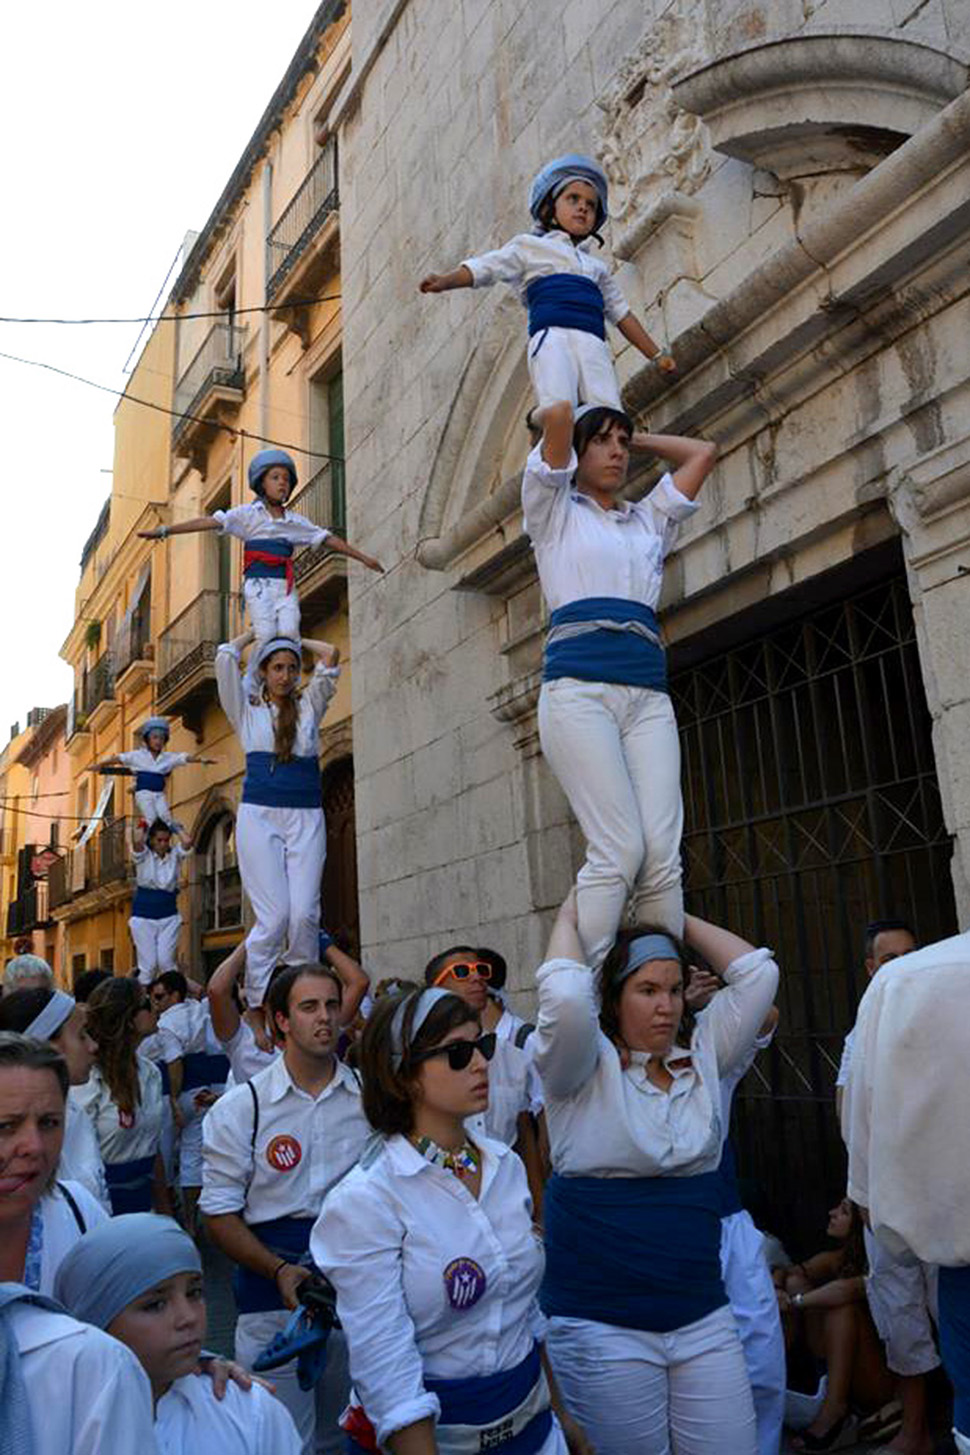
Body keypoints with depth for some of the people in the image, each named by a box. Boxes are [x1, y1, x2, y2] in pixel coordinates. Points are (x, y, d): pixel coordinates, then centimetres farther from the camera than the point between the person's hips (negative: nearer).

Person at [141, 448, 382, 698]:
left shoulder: (296, 521, 17)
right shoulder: (248, 514, 7)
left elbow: (328, 539, 22)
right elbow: (209, 522, -1)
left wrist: (363, 557, 22)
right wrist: (165, 531, -9)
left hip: (285, 585, 3)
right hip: (259, 584, -3)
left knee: (289, 633, -19)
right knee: (266, 635, -20)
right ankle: (250, 690, -6)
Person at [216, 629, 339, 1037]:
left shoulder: (309, 709, 18)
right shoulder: (247, 713, 14)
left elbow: (330, 655, 10)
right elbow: (225, 657, 5)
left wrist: (293, 639, 24)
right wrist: (256, 632, 21)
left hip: (307, 819, 2)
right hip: (259, 817, -2)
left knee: (304, 914, -12)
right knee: (274, 915, -12)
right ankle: (256, 1004, -2)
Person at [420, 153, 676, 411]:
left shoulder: (597, 268, 37)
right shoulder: (530, 246, 24)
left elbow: (621, 314, 40)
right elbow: (485, 268, 11)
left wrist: (656, 355, 39)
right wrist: (445, 280, -8)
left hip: (594, 344, 4)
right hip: (552, 336, -4)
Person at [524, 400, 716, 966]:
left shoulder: (649, 520, 28)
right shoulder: (555, 511, 15)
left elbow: (703, 452, 29)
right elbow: (558, 415, 4)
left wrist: (635, 438, 34)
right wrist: (564, 427, 26)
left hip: (648, 695, 5)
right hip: (579, 687, -5)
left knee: (664, 857, -9)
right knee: (619, 850, -18)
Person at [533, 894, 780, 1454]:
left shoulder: (702, 1059, 5)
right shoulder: (585, 1070, -8)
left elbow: (758, 973, -1)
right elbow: (565, 996, -28)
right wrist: (571, 915, -12)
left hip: (703, 1316, 4)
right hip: (600, 1324, -4)